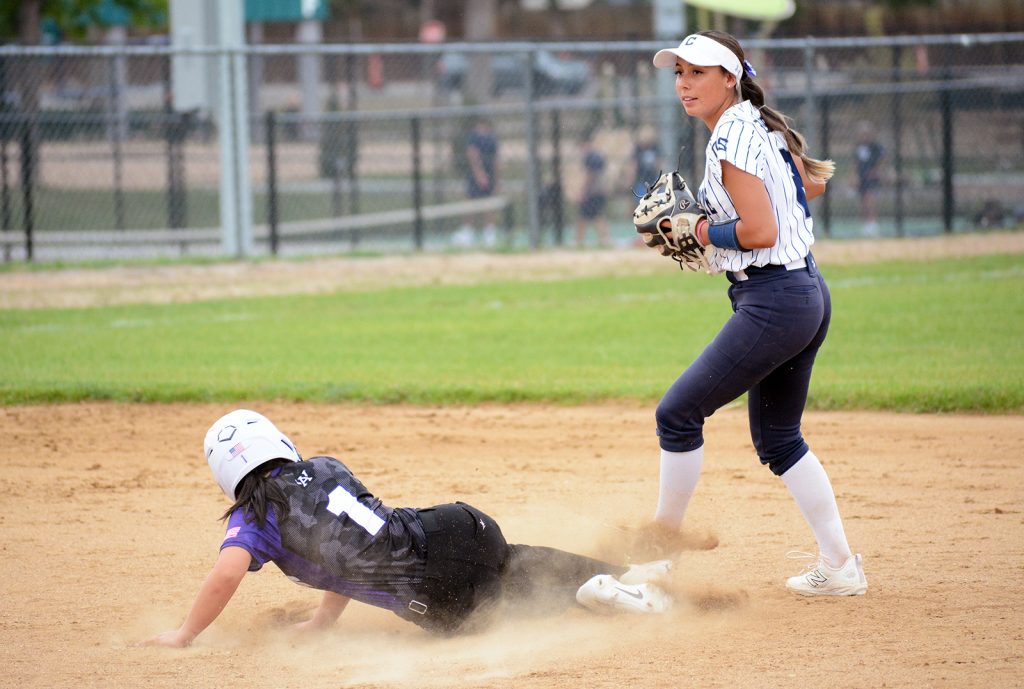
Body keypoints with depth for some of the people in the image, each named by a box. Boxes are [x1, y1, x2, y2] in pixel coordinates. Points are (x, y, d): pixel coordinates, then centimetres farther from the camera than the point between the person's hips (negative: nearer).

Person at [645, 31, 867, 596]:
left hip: (772, 302, -10)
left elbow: (760, 232, -22)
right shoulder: (764, 126, 14)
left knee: (677, 413, -4)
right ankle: (840, 566, 18)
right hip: (809, 295, 10)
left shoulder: (731, 137, -15)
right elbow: (812, 184, 32)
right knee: (776, 438, 17)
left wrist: (700, 231, -7)